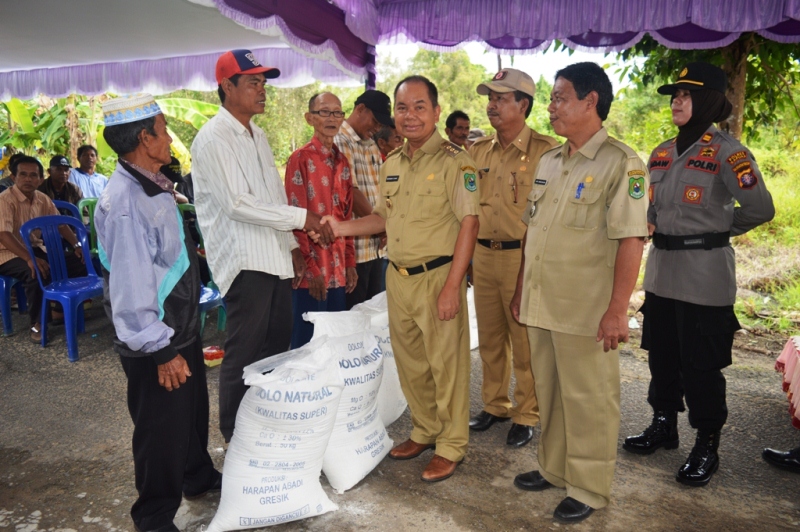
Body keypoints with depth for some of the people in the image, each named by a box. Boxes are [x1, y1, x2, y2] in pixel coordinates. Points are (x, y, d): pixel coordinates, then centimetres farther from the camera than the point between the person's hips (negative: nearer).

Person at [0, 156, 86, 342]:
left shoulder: (43, 199, 4)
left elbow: (60, 224, 13)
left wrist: (76, 245, -5)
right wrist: (29, 259, -42)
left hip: (35, 249, 7)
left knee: (78, 262, -9)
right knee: (37, 272, -36)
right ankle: (36, 324, -19)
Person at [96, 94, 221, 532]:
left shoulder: (154, 186, 3)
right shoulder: (124, 203, -26)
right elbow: (130, 286, -26)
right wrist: (162, 350, -22)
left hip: (182, 327, 9)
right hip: (157, 340, -9)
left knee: (194, 409, 26)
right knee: (162, 428, 9)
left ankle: (198, 477, 50)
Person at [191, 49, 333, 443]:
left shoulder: (257, 134, 16)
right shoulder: (213, 139, -12)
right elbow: (237, 204, -19)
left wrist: (292, 245, 16)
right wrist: (300, 217, -17)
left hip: (275, 256, 9)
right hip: (245, 261, -8)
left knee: (278, 343, 15)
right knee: (244, 353, 0)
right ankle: (235, 436, 18)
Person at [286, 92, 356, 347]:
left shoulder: (342, 161, 13)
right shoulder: (300, 159, -7)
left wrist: (350, 262, 10)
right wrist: (310, 267, -14)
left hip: (338, 268, 6)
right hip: (312, 270, -6)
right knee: (307, 343, 2)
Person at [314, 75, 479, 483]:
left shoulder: (453, 161, -9)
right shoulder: (391, 164, 13)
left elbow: (469, 222, -14)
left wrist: (452, 285, -19)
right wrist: (342, 228, 6)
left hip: (437, 277, -7)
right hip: (397, 277, 7)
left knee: (446, 363, 4)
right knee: (409, 362, 16)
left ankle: (451, 445, 22)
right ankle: (424, 431, 36)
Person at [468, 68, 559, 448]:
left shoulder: (545, 150, -9)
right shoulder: (478, 151, 9)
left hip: (523, 257, -5)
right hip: (483, 256, 6)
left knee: (525, 343, 5)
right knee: (490, 340, 16)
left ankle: (526, 415, 23)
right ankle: (494, 405, 33)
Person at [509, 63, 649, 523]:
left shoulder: (621, 163, -10)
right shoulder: (548, 162, 12)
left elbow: (631, 239, -16)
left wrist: (617, 310, -19)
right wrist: (521, 290, 16)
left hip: (586, 311, -7)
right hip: (541, 305, 7)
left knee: (588, 400, 7)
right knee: (549, 393, 18)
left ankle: (589, 488, 25)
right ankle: (554, 468, 37)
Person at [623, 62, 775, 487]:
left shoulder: (726, 152, -10)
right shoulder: (662, 152, 11)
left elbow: (760, 208, -13)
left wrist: (716, 229, -1)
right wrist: (650, 224, 2)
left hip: (704, 274, -7)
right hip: (661, 269, 7)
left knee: (701, 364, 2)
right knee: (661, 354, 16)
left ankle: (707, 447, 19)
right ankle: (663, 426, 34)